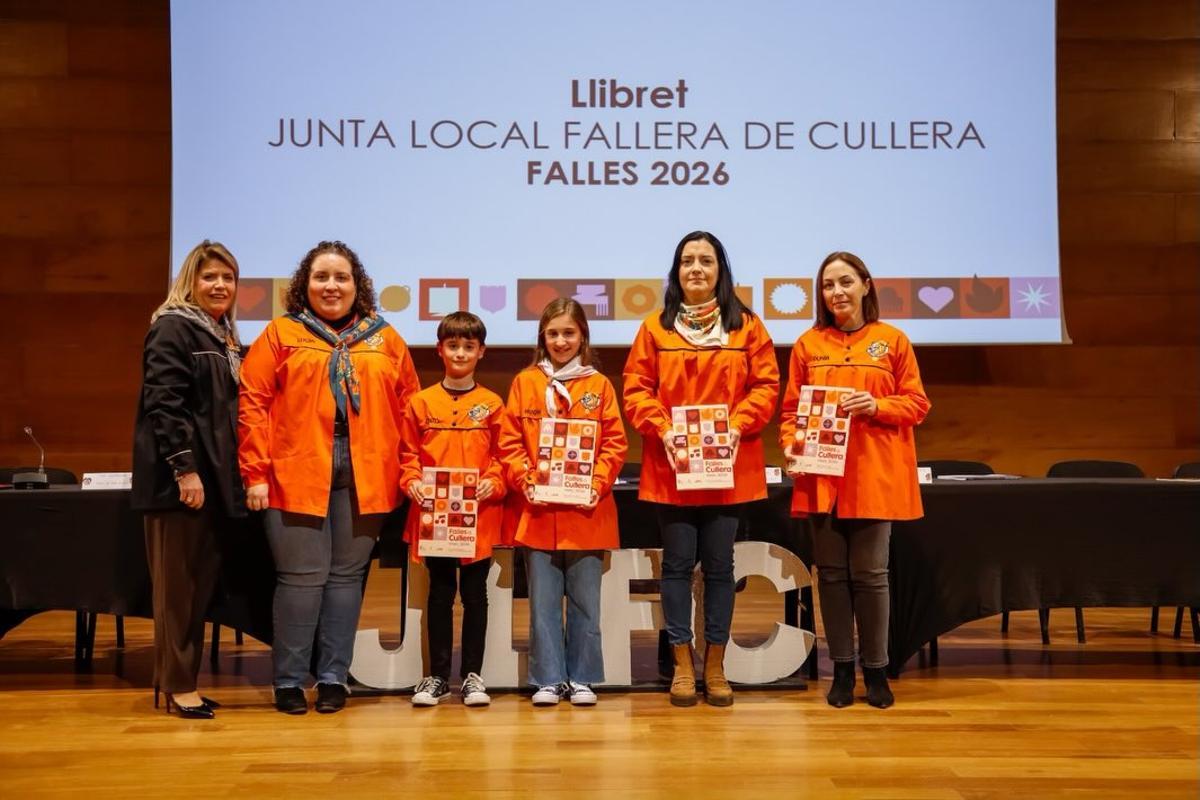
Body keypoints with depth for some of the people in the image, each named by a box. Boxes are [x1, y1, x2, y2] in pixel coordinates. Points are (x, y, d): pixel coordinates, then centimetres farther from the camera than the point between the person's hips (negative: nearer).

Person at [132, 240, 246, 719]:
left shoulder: (225, 336, 18)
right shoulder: (173, 328, -7)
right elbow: (163, 402, -16)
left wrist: (239, 475, 17)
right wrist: (185, 468, -22)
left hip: (215, 478, 8)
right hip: (179, 477, -8)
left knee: (203, 581, 9)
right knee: (178, 583, -2)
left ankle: (178, 680, 17)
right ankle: (178, 685, 5)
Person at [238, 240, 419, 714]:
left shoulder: (385, 339, 11)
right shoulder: (281, 334, 6)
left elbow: (409, 408, 10)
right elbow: (253, 404, 0)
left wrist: (409, 472, 3)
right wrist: (256, 473, -7)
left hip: (365, 479, 2)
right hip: (296, 475, -2)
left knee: (346, 577, 7)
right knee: (302, 577, -1)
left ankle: (334, 677, 18)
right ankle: (289, 681, 12)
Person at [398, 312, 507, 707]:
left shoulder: (492, 404, 4)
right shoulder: (421, 402, 4)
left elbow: (503, 455, 4)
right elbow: (408, 454, 6)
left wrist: (493, 482, -13)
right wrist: (412, 482, -11)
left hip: (480, 515, 0)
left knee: (475, 593, 6)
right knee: (440, 593, 8)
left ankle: (472, 675, 16)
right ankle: (437, 675, 17)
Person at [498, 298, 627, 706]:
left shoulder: (599, 385, 5)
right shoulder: (524, 383, 6)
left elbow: (614, 443, 2)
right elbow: (510, 442, 3)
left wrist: (597, 484, -10)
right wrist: (526, 482, -10)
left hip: (586, 510, 0)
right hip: (537, 511, 0)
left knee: (585, 601, 6)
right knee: (543, 601, 5)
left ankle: (581, 678, 17)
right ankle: (548, 680, 14)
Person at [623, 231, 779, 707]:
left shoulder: (746, 325, 5)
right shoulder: (656, 327, 4)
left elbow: (765, 386, 1)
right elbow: (637, 389, 1)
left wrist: (738, 426, -13)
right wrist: (662, 430, -13)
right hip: (670, 466, 0)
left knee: (719, 564, 7)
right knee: (678, 563, 5)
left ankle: (715, 665, 17)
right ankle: (682, 664, 15)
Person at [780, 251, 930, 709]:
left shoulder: (893, 340, 3)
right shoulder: (808, 344, 7)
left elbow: (917, 405, 3)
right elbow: (792, 407, 7)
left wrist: (877, 406, -14)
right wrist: (790, 443, -10)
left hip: (875, 477, -2)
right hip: (821, 475, 2)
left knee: (870, 573, 1)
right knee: (832, 573, 6)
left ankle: (876, 670, 14)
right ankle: (842, 669, 17)